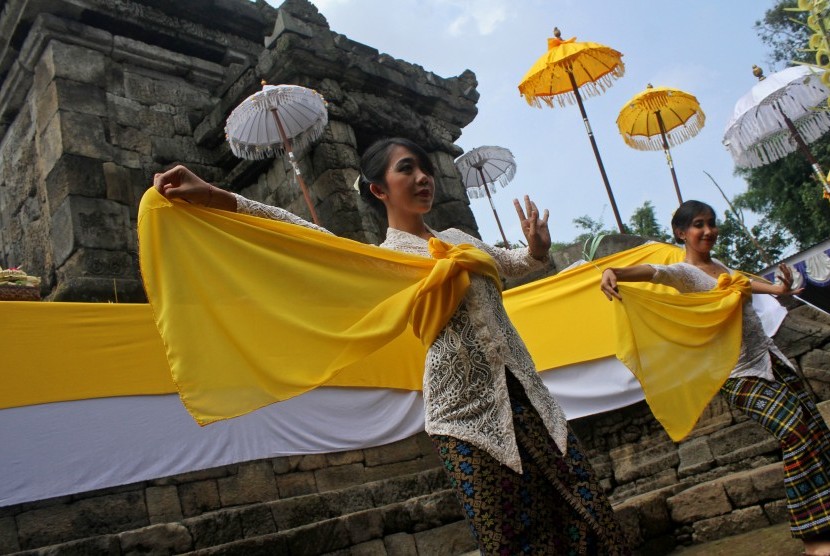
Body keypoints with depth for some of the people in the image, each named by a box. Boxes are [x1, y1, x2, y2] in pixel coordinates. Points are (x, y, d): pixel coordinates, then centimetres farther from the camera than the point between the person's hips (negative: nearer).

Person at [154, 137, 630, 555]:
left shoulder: (457, 236, 16)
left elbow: (510, 263, 30)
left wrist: (537, 251, 6)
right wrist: (220, 199, -33)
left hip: (523, 390, 6)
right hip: (466, 407, -6)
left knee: (585, 513, 7)